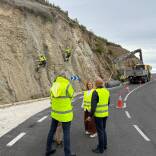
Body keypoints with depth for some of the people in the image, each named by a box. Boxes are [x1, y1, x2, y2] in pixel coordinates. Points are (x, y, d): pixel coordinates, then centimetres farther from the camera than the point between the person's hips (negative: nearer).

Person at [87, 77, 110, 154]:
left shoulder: (95, 92, -19)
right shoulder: (106, 91, 4)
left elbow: (93, 105, -22)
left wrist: (90, 115, -14)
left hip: (98, 114, -8)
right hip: (105, 113, 8)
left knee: (100, 131, 2)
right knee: (103, 129, 20)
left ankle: (101, 148, 13)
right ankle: (104, 145, 30)